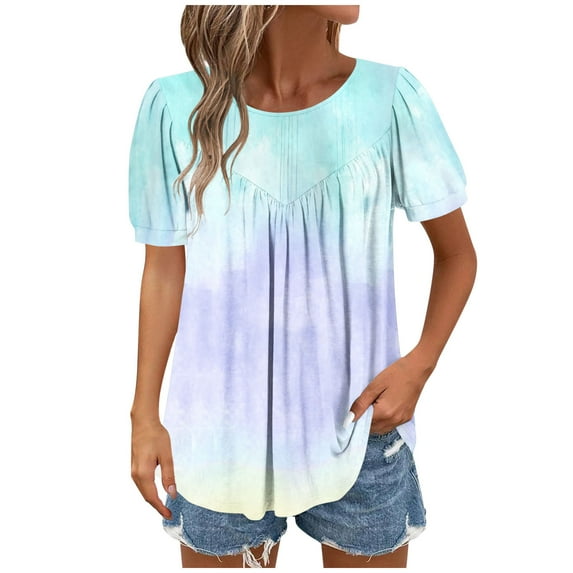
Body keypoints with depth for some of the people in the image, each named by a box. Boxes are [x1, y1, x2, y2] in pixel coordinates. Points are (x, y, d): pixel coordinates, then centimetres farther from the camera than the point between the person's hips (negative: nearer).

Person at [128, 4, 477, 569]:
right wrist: (145, 415, 2)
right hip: (221, 437, 0)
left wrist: (420, 361, -14)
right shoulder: (176, 106, -8)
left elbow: (457, 253, 1)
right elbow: (165, 270, 0)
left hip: (358, 430, 1)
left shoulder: (390, 97, -9)